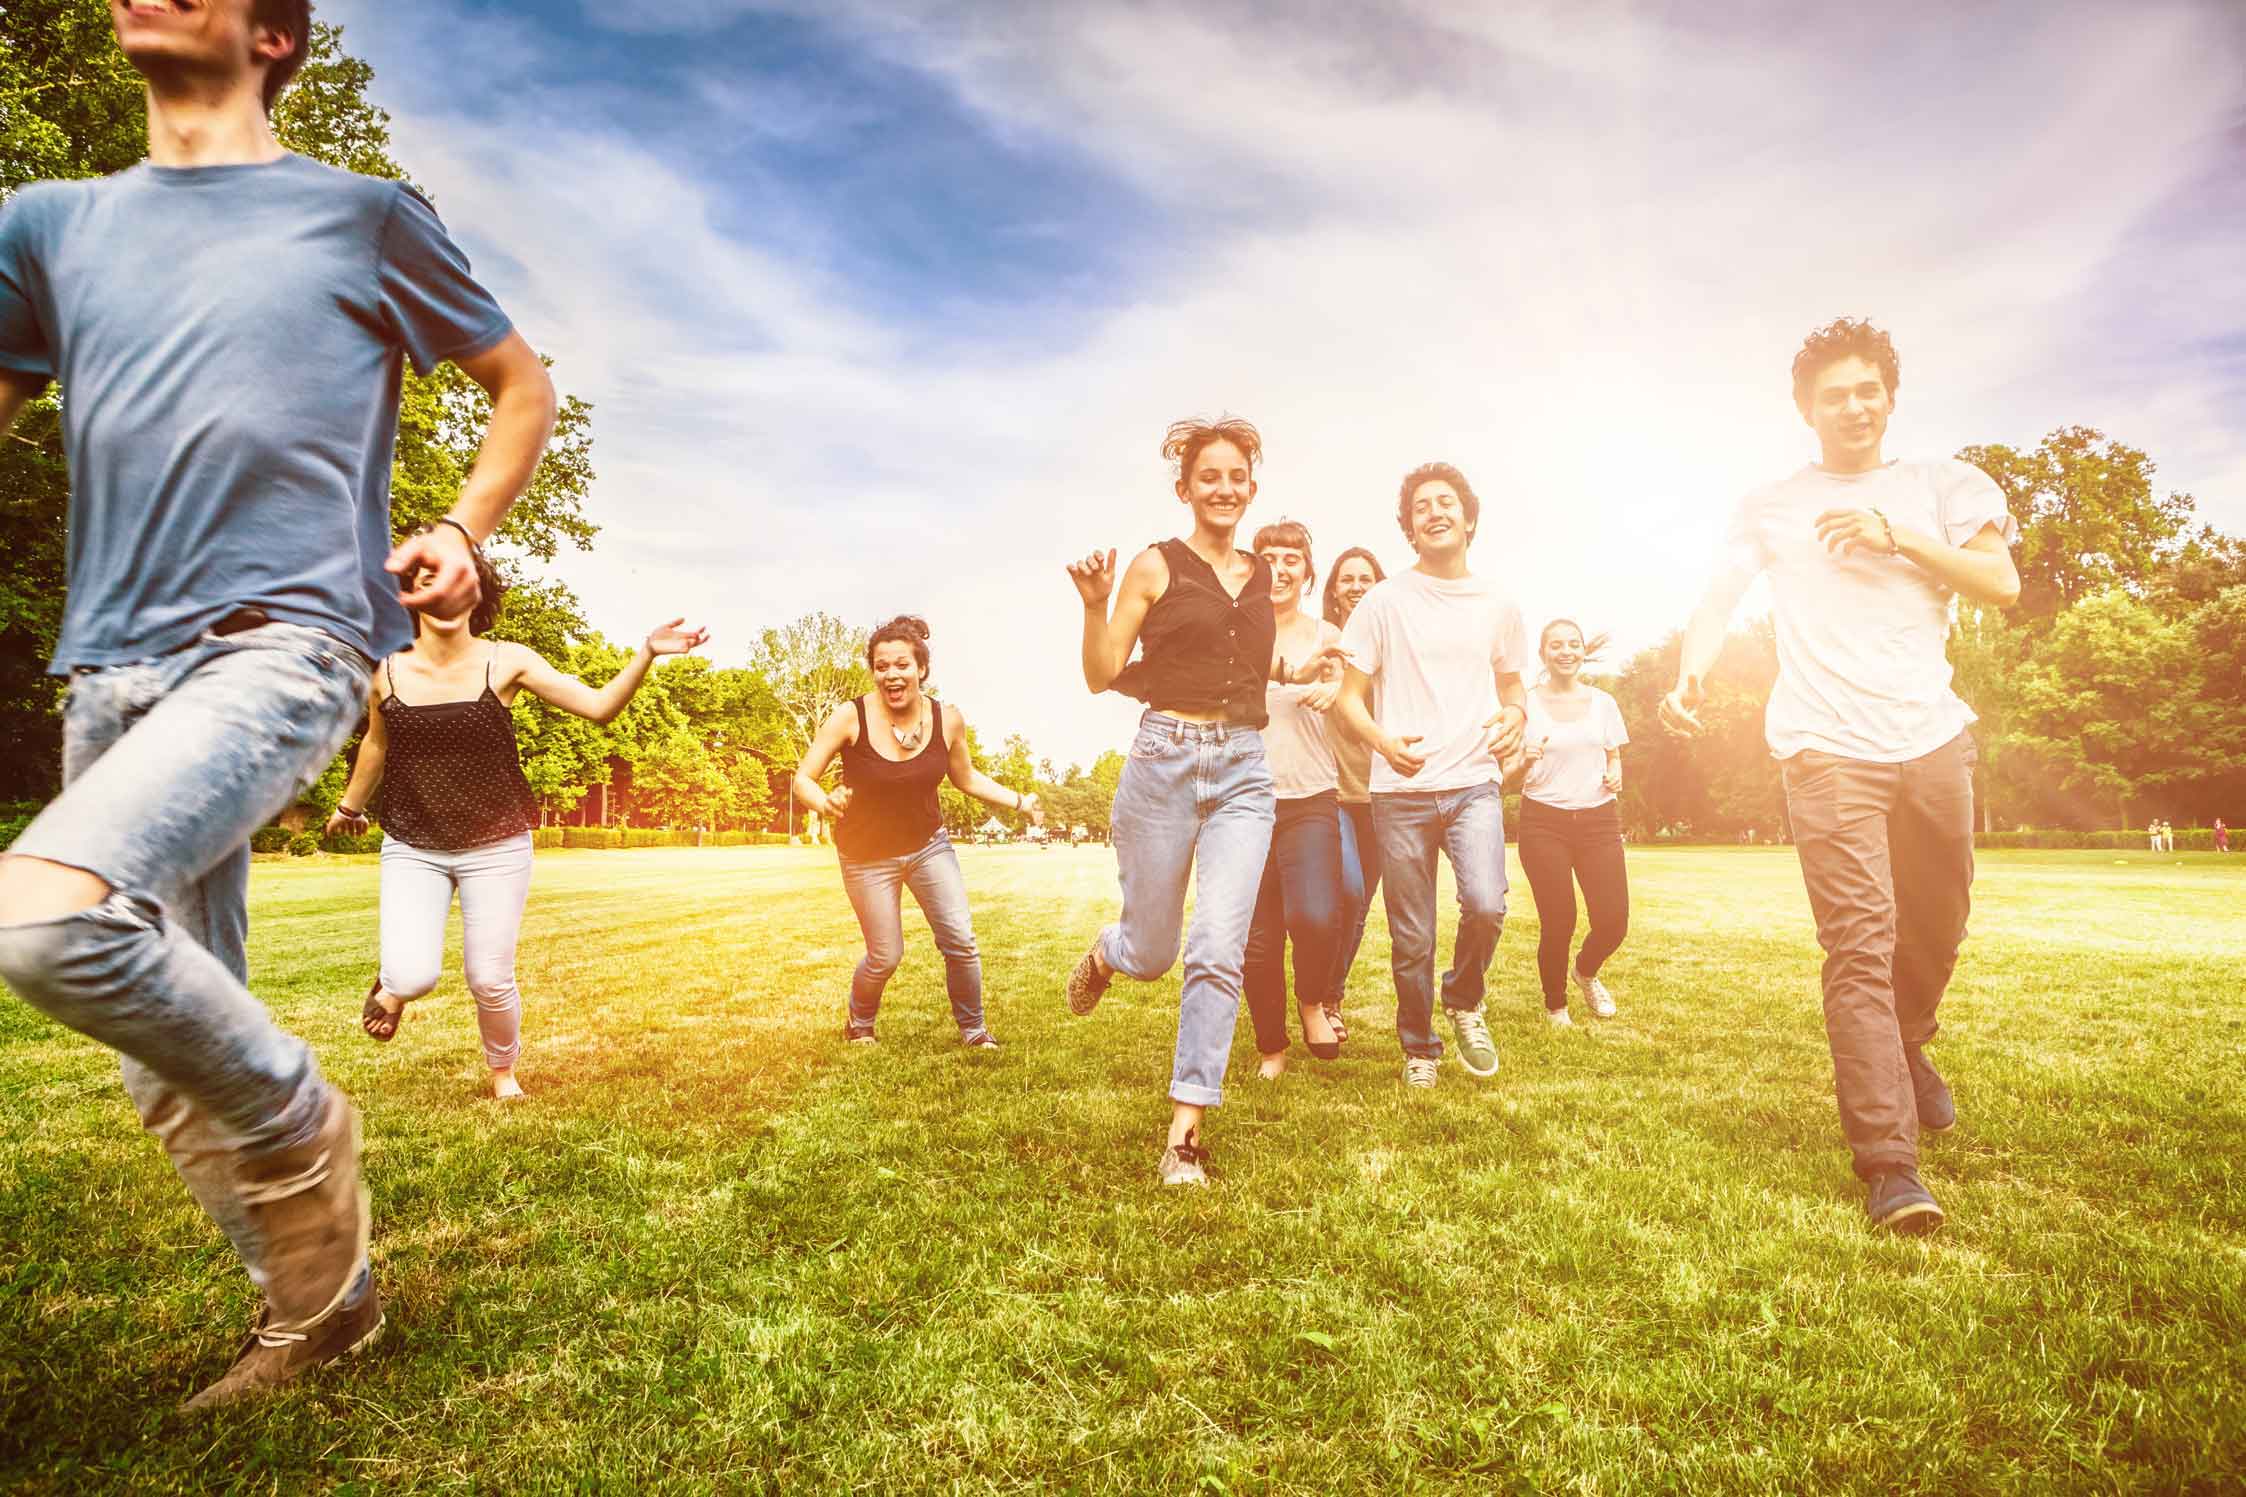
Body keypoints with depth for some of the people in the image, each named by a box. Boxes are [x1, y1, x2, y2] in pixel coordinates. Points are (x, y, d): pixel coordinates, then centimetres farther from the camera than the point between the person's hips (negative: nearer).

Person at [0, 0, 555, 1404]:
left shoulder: (364, 216, 9)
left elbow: (524, 384, 15)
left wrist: (463, 533, 1)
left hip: (282, 642, -5)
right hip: (112, 670, 6)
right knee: (174, 1075, 7)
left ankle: (299, 1117, -3)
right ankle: (319, 1309, 26)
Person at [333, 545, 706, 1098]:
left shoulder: (506, 661, -8)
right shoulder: (386, 669, -4)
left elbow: (599, 706, -12)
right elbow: (377, 743, 15)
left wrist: (646, 653, -26)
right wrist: (350, 806, 30)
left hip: (495, 848, -1)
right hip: (412, 848, 1)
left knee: (490, 980, 3)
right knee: (413, 977, -14)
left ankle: (503, 1072, 34)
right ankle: (391, 986, 27)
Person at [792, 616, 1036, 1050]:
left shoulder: (948, 719, -12)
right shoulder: (851, 717, -22)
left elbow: (967, 778, 6)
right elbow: (803, 779, -17)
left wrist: (1019, 801, -5)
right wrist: (827, 804, -39)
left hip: (929, 844, 3)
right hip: (867, 856, -2)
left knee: (961, 941, -4)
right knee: (885, 957, 3)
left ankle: (973, 1029, 19)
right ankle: (859, 1025, 35)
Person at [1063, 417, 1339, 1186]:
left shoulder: (1260, 574, 14)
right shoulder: (1156, 565, -1)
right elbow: (1102, 675, -3)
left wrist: (1293, 672, 14)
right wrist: (1095, 604, -18)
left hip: (1244, 771, 3)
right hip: (1165, 761, -3)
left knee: (1219, 951, -9)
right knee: (1151, 952, 7)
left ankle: (1185, 1129, 1)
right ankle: (1103, 956, 46)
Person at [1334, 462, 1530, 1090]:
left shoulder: (1499, 607, 11)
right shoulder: (1384, 602, 4)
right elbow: (1350, 696, 5)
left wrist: (1515, 716, -1)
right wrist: (1383, 740, -15)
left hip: (1474, 783, 1)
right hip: (1401, 789, -1)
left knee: (1486, 904, -21)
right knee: (1411, 939, 3)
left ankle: (1464, 1002, 9)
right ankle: (1420, 1049, 25)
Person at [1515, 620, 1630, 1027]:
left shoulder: (1602, 703, 8)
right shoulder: (1526, 704, 0)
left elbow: (1614, 759, 18)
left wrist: (1614, 777, -5)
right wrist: (1525, 760, -19)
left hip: (1598, 819, 3)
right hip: (1544, 821, -2)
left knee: (1613, 922, -6)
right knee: (1558, 923, -4)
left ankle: (1585, 971, 30)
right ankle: (1555, 1006, 22)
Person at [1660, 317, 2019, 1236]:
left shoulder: (1938, 487, 14)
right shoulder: (1770, 508, 12)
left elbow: (2003, 584, 4)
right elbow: (1719, 600, 2)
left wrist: (1897, 537, -8)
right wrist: (1688, 677, -18)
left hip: (1934, 739, 3)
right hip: (1829, 748, -3)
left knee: (1938, 926, 14)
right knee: (1860, 944, -11)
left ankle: (1906, 1046, 45)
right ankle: (1888, 1164, -9)